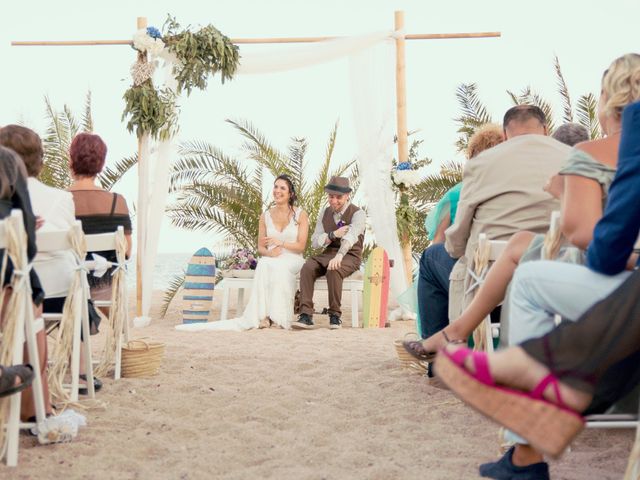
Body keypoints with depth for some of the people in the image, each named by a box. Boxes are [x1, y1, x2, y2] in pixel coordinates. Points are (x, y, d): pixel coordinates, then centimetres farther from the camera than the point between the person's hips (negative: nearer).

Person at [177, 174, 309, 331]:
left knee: (278, 267, -38)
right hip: (270, 259, 2)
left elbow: (301, 246, -2)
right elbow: (260, 247, 11)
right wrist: (269, 253, -13)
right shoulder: (266, 216, 12)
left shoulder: (300, 215, 4)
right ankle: (262, 316, -41)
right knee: (264, 264, -36)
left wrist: (281, 243, -18)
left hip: (293, 260, -2)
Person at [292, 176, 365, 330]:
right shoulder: (325, 213, 10)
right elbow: (315, 241, 4)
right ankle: (306, 316, -31)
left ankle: (335, 316, -23)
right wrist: (333, 234, -16)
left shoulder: (357, 213, -8)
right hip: (327, 254, 5)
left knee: (333, 270, -37)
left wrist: (339, 256, -48)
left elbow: (351, 236, -29)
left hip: (349, 257, -5)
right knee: (307, 268, -26)